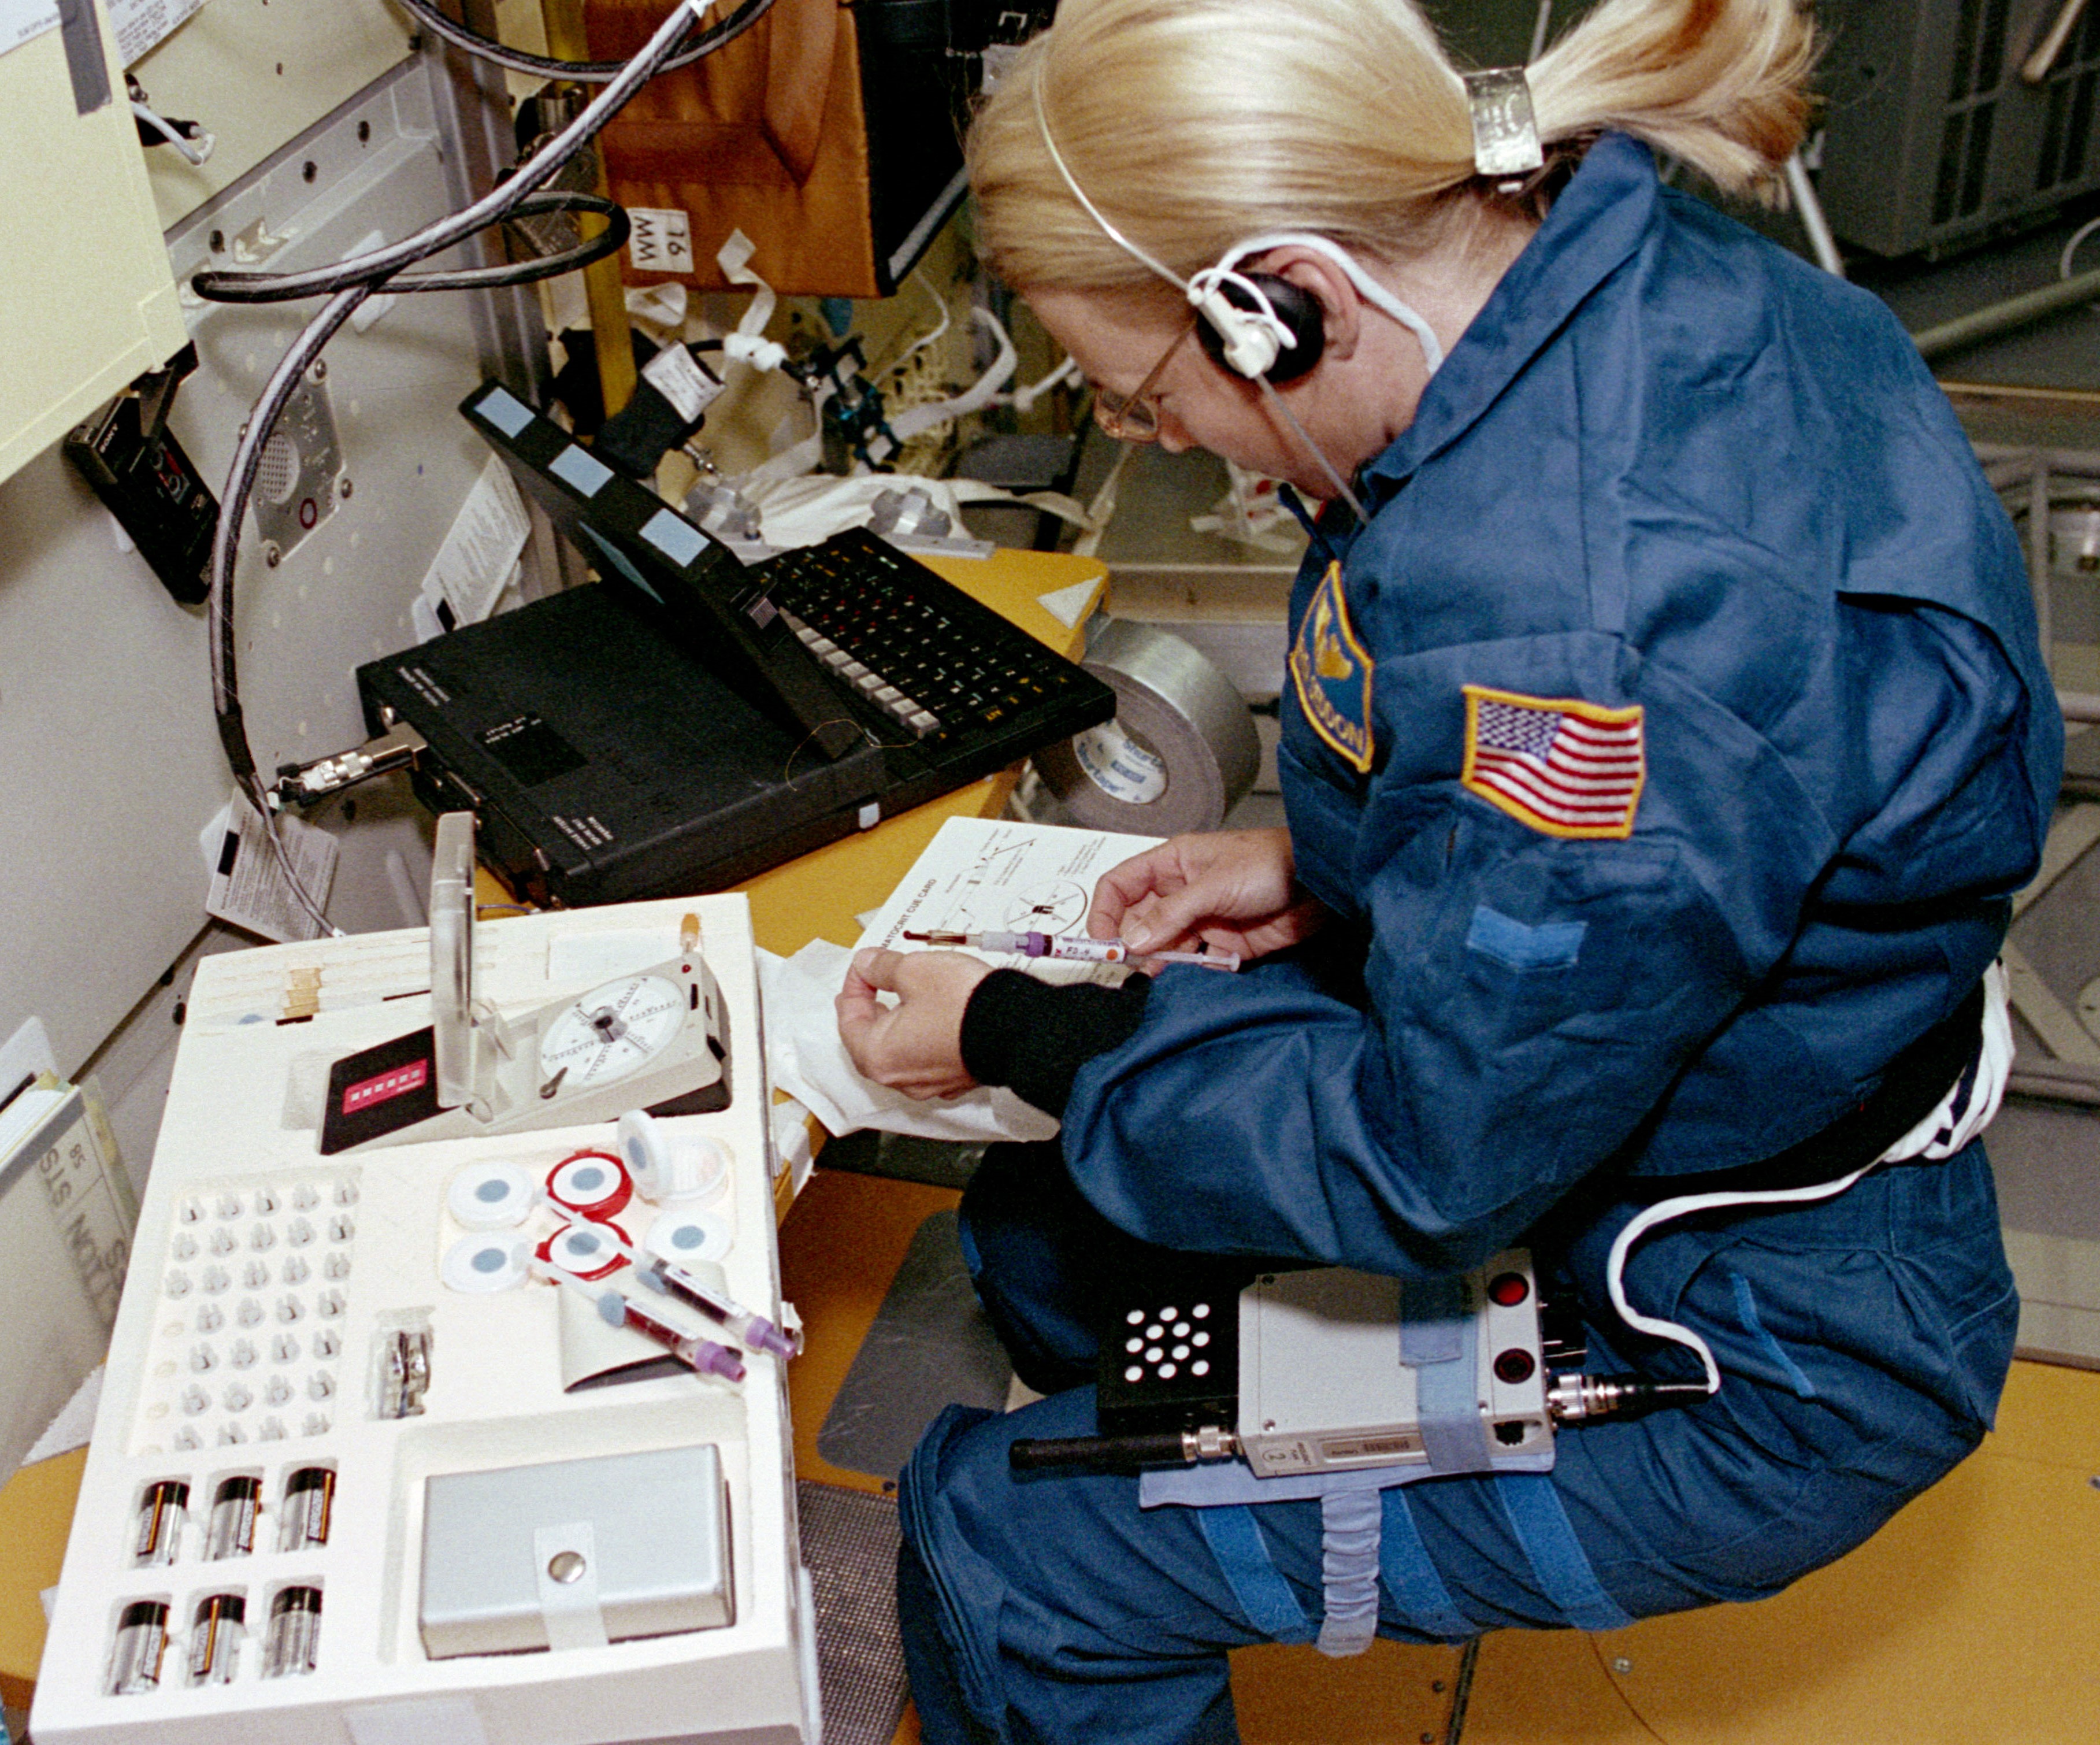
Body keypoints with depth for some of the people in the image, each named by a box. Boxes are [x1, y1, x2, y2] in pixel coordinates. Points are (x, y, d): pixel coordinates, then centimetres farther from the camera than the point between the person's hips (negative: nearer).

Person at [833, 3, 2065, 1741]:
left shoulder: (1575, 616, -39)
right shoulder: (1628, 273, -8)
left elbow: (1427, 1165, -25)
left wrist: (1013, 1035, -15)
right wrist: (1321, 864, 2)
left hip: (1743, 1375, -9)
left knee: (998, 1549, -7)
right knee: (1045, 1227, 18)